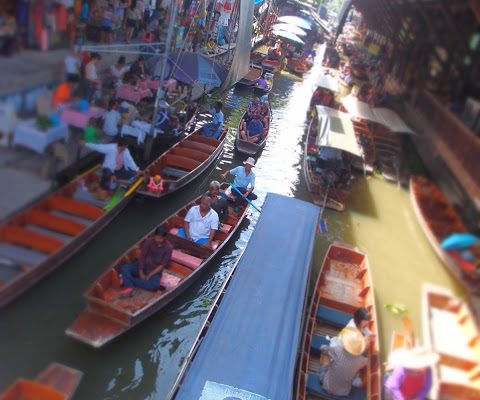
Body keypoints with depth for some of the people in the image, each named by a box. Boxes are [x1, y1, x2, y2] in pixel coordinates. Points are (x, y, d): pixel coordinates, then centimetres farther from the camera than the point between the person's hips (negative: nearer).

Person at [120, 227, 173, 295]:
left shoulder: (168, 248, -14)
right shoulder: (149, 241, -8)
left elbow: (162, 265, -13)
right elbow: (142, 256, -7)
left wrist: (149, 275, -18)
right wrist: (141, 273, -14)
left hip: (155, 271, -3)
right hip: (143, 266, 3)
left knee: (154, 285, -33)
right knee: (125, 268, -20)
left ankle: (127, 280, -26)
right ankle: (129, 288, -35)